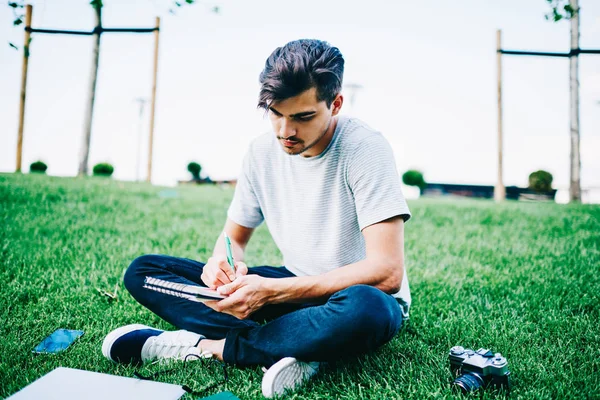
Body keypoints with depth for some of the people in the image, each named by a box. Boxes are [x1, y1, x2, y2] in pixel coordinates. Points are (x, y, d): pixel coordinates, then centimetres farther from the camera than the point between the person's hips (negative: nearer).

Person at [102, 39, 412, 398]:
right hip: (295, 287, 5)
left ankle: (206, 344, -21)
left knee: (365, 308, -44)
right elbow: (235, 237, 7)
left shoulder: (364, 148, -20)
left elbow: (387, 271, -27)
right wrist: (225, 261, -19)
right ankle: (295, 346, -21)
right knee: (143, 271, -4)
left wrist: (272, 291, -30)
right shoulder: (263, 151, -3)